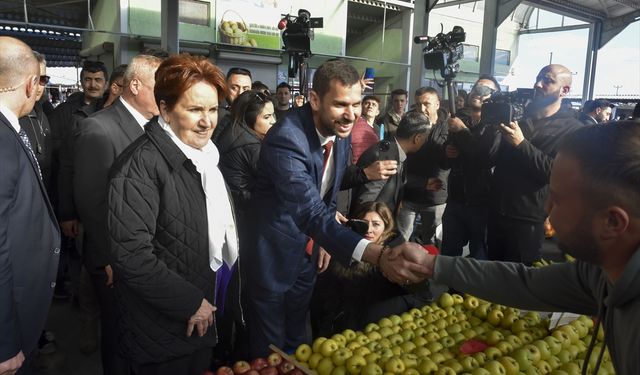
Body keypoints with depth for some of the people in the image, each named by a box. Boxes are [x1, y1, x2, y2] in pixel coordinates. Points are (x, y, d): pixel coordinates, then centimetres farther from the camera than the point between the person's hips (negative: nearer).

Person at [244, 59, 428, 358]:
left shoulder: (341, 134, -5)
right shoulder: (285, 138, -31)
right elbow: (311, 212, -40)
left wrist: (325, 241, 12)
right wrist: (379, 255, -50)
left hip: (309, 252, 7)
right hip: (274, 255, -7)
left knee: (296, 340, 23)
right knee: (268, 351, 10)